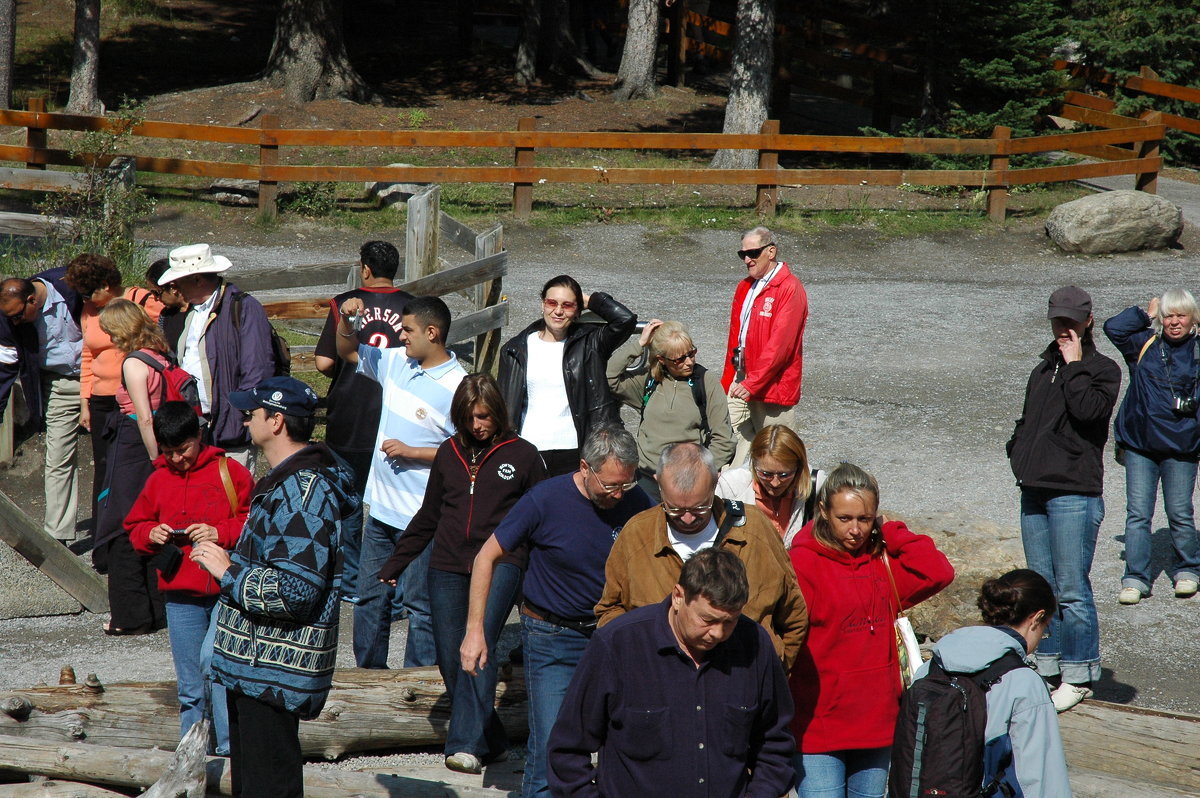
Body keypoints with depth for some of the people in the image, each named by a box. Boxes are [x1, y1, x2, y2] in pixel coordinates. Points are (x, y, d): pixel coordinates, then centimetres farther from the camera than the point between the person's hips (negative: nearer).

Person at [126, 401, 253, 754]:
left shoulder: (230, 472, -1)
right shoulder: (158, 480, 10)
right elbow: (134, 527, 18)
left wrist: (221, 533, -15)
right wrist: (151, 534, -3)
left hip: (227, 592, -4)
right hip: (180, 596, 4)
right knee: (190, 685, 8)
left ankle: (231, 749, -6)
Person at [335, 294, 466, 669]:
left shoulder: (457, 388, -17)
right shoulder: (396, 362, 5)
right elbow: (348, 352, 21)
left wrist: (412, 452, -18)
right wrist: (345, 319, 0)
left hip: (422, 516, -8)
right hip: (382, 507, 8)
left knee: (420, 604, 3)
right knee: (369, 596, 17)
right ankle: (369, 671, 30)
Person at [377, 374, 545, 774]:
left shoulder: (523, 456, 7)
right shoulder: (449, 453, 16)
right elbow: (428, 517, 25)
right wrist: (394, 564, 24)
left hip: (499, 564, -4)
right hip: (448, 568, 4)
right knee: (450, 661, -3)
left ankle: (467, 745, -32)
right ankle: (490, 741, 10)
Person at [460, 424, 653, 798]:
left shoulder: (636, 504, -6)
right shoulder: (545, 500, -14)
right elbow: (487, 557, -4)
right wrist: (475, 631, -7)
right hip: (551, 638, -3)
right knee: (550, 751, -10)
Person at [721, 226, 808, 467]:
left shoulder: (790, 289, -13)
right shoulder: (745, 286, 15)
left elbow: (779, 344, -20)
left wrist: (752, 383, -24)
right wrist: (728, 380, 16)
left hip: (771, 382, -7)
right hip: (742, 378, 7)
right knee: (738, 433, 1)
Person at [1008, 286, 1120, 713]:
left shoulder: (1102, 369, -2)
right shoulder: (1044, 369, 19)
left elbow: (1088, 410, -21)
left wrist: (1075, 364, -12)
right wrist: (1018, 449, 10)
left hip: (1075, 492, -7)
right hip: (1034, 490, 7)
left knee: (1071, 590, -7)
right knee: (1042, 586, 11)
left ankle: (1079, 677, -1)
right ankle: (1047, 667, 19)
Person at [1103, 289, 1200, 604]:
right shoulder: (1144, 344, 5)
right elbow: (1114, 327, -7)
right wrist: (1146, 315, 1)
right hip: (1140, 444, 1)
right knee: (1138, 514, -1)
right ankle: (1135, 579, 4)